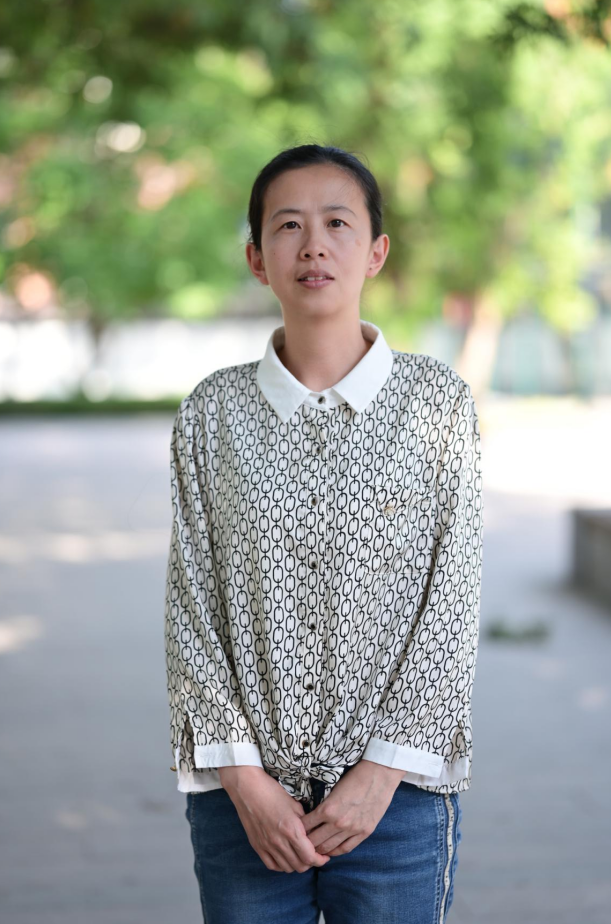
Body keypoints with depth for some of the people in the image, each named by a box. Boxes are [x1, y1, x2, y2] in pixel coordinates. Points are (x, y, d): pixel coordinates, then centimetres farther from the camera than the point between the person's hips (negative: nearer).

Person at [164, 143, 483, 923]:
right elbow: (191, 606, 1)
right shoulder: (212, 413, 2)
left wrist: (383, 771, -9)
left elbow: (452, 602, -3)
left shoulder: (437, 401, -1)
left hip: (396, 792, -1)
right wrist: (243, 776, -7)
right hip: (242, 795, 1)